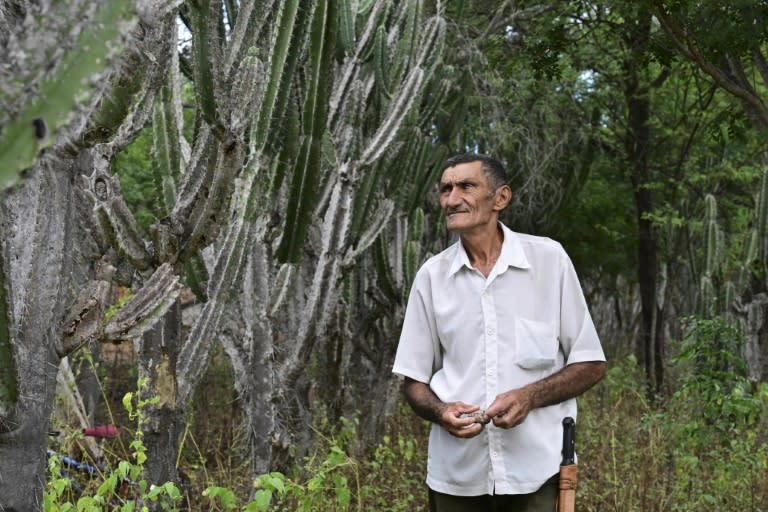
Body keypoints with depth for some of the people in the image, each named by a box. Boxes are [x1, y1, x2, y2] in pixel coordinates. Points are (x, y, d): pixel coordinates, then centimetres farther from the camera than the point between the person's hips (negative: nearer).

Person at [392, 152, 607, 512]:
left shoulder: (549, 259, -2)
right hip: (456, 474, 2)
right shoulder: (431, 276, 3)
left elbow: (590, 365, 0)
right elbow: (414, 380, 8)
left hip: (537, 468, -2)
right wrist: (441, 411, -13)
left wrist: (529, 396, -16)